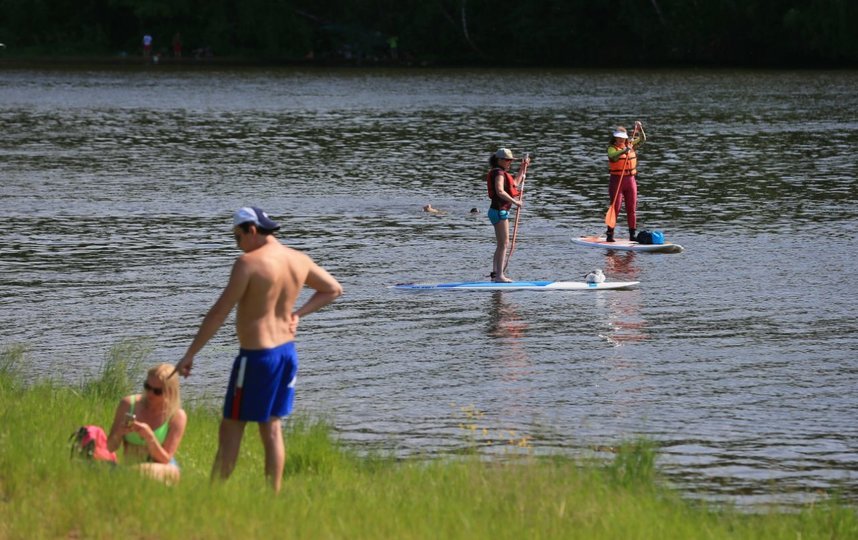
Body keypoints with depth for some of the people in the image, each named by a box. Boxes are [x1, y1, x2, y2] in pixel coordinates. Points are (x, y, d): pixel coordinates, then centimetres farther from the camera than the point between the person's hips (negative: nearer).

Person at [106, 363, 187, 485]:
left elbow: (165, 460, -11)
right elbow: (110, 448, 4)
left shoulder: (177, 416, -7)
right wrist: (119, 433, -19)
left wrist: (149, 436, -27)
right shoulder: (128, 404, 0)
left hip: (164, 473, -4)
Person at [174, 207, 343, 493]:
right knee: (271, 428, 14)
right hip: (287, 350, 7)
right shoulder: (300, 261, 5)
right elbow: (334, 289, 21)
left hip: (257, 354, -7)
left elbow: (219, 312, -17)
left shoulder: (249, 263, -16)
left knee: (231, 427, 0)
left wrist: (190, 354, -13)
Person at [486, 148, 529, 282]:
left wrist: (523, 168, 30)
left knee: (501, 245, 14)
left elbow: (515, 183, 32)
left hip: (502, 212, 11)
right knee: (504, 244, -12)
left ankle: (495, 274, 17)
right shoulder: (498, 173, -13)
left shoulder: (502, 173, 18)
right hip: (499, 211, -11)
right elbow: (500, 191, -27)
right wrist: (515, 201, -21)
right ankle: (499, 276, -16)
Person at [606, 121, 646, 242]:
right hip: (617, 180, -5)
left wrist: (640, 129, -4)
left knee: (632, 209, 6)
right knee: (615, 208, -6)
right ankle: (609, 235, -3)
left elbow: (642, 140, 13)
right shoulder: (612, 148, -5)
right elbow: (613, 156, -25)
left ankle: (632, 235, 11)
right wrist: (624, 151, -40)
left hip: (631, 180, 5)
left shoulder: (630, 144, 10)